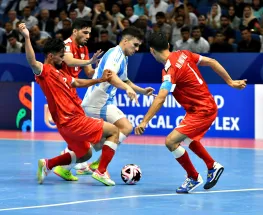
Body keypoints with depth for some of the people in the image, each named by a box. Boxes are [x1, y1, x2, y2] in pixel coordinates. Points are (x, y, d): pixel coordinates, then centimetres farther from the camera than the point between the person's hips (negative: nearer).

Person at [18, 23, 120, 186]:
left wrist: (100, 80, 21)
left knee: (84, 155, 26)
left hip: (74, 120, 9)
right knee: (114, 131, -2)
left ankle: (47, 164, 18)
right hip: (71, 122, -9)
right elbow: (32, 63, -33)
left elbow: (77, 83, 29)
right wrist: (27, 38, -44)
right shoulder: (45, 71, -12)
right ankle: (101, 172, -6)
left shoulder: (59, 73, 16)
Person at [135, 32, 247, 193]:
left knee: (171, 141, -13)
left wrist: (144, 122, -34)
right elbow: (212, 62, 5)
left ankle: (194, 178, 2)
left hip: (201, 111, -10)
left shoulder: (170, 70, -22)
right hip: (208, 106, 10)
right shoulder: (183, 54, 1)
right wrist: (230, 82, 14)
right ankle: (213, 167, 43)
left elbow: (160, 99, -32)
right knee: (188, 138, 30)